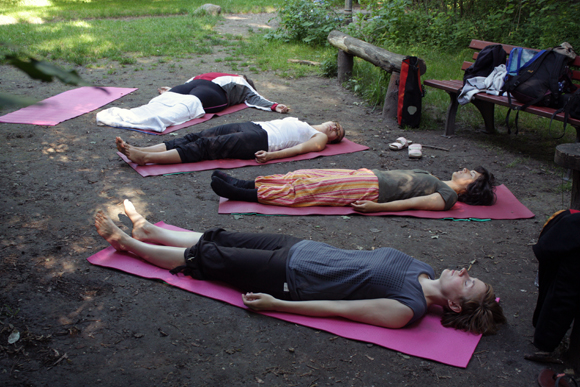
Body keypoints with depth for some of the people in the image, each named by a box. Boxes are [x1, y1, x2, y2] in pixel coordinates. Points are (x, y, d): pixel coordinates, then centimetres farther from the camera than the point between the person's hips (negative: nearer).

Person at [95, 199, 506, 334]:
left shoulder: (408, 310, -21)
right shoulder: (422, 269, 1)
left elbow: (338, 308, -22)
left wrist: (276, 304, -19)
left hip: (292, 276, -6)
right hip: (306, 248, 7)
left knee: (207, 258, 1)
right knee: (221, 238, 11)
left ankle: (128, 242, 21)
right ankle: (148, 230, 32)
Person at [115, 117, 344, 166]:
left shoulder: (320, 138, 11)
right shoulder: (300, 123, 35)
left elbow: (299, 148, -6)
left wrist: (271, 155, -22)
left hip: (260, 140, -7)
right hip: (253, 126, 7)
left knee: (206, 146, -23)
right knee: (197, 137, -11)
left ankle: (145, 158, -33)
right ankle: (138, 150, -21)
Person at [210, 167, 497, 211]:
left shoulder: (448, 196, -1)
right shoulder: (437, 182, 24)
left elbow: (413, 202, -13)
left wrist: (376, 206, -23)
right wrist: (371, 171, 19)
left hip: (371, 189, -7)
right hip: (369, 177, 7)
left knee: (308, 188, -16)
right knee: (307, 177, -4)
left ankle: (237, 194, -18)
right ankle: (238, 184, -6)